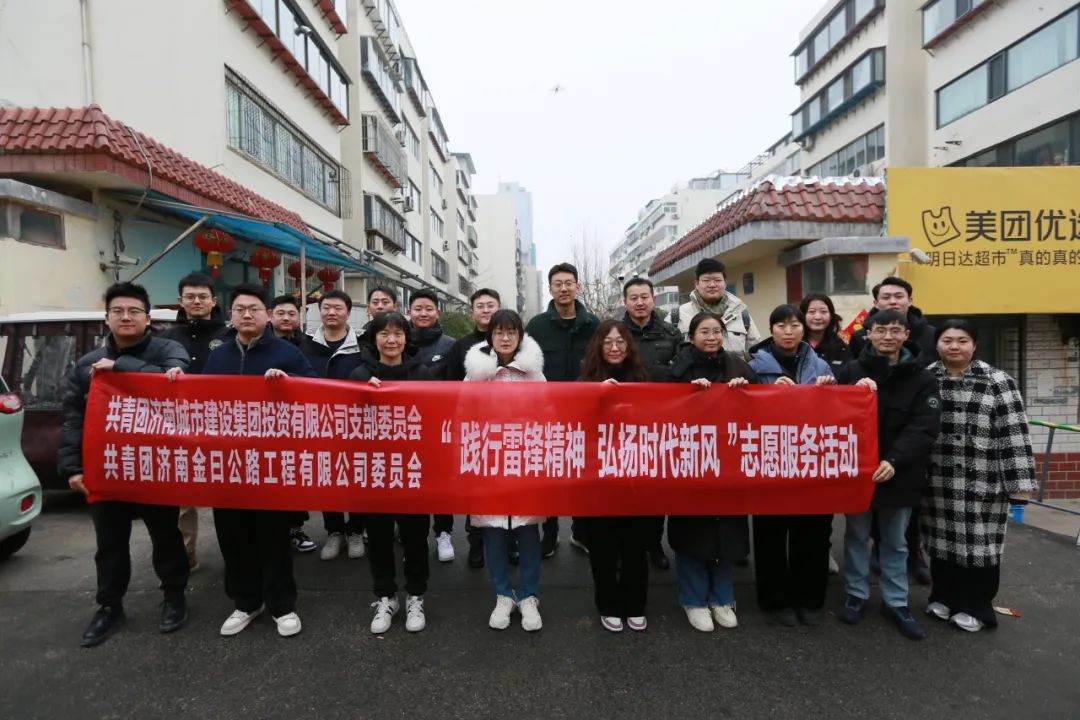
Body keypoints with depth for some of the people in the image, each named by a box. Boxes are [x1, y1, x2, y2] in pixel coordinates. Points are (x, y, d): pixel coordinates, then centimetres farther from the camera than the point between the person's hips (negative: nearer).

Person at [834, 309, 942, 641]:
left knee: (895, 541, 15)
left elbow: (924, 429, -12)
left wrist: (894, 460, -26)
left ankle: (896, 602, 30)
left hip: (899, 474, 0)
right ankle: (856, 594, 29)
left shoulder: (922, 379, -3)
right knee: (857, 536, 14)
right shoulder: (850, 372, -2)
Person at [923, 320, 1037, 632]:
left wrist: (1019, 481, -10)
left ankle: (975, 606, 24)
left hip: (981, 484, -2)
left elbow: (1013, 435, -7)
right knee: (943, 539, 14)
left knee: (979, 542, 7)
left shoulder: (997, 383, -5)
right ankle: (943, 596, 31)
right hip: (938, 482, 3)